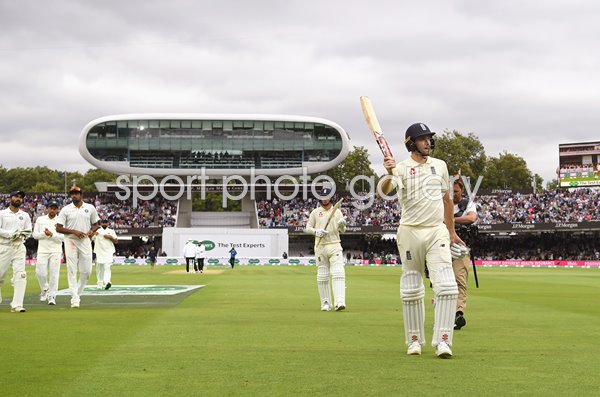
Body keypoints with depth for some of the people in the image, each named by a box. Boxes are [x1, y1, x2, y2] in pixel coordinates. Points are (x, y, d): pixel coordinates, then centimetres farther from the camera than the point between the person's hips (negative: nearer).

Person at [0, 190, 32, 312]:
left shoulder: (25, 215, 14)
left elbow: (29, 231, 16)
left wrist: (23, 235, -6)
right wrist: (10, 234, -17)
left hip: (19, 247, 2)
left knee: (20, 274, -13)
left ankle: (17, 305, -16)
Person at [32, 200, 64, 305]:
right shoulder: (40, 220, 9)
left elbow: (62, 238, -4)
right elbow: (35, 234, 4)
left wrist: (52, 234, -17)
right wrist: (44, 234, -12)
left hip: (56, 251, -1)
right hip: (42, 250, 1)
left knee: (54, 274, -6)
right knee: (40, 273, -4)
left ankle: (52, 296, 1)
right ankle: (45, 289, 22)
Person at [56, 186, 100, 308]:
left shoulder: (90, 208, 6)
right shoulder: (65, 210, 0)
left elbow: (95, 224, 16)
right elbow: (58, 228, -2)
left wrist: (92, 231, -7)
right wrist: (74, 231, -15)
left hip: (85, 240, 2)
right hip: (70, 240, -2)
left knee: (86, 271, 0)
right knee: (72, 270, -5)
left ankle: (78, 293, 21)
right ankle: (75, 299, -5)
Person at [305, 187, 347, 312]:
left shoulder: (337, 212, 10)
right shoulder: (315, 212, 8)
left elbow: (342, 230, 7)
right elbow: (307, 228, 8)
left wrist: (342, 225, -17)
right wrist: (316, 231, -13)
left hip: (335, 246, -1)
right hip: (320, 247, 1)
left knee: (338, 273, -15)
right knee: (322, 276, 3)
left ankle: (339, 302, -24)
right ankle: (325, 303, 12)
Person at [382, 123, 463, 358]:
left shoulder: (440, 166, 10)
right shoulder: (402, 168, -4)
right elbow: (384, 191, -22)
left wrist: (451, 231, 21)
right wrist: (389, 174, -43)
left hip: (437, 232, 2)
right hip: (410, 232, -2)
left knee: (446, 286, -12)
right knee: (411, 290, 6)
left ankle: (443, 340, -10)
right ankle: (414, 340, 18)